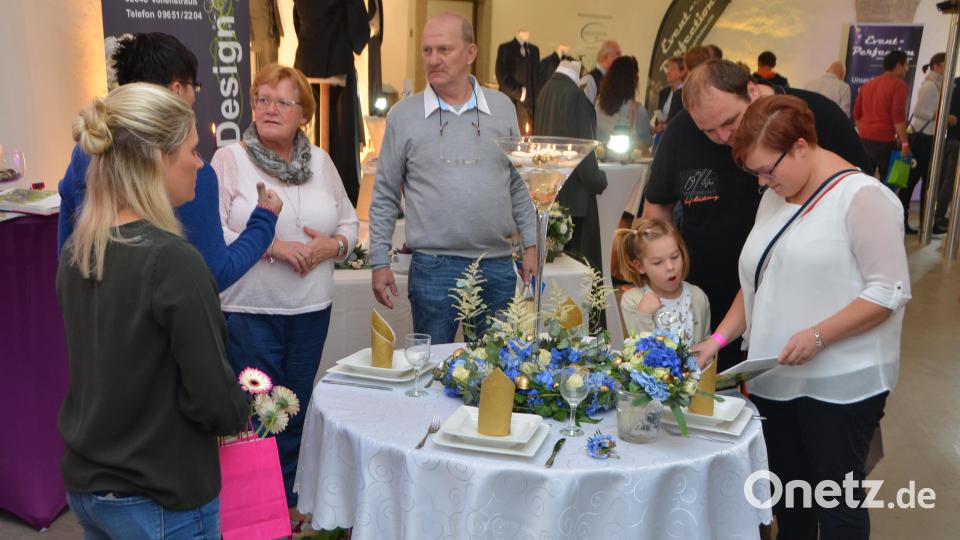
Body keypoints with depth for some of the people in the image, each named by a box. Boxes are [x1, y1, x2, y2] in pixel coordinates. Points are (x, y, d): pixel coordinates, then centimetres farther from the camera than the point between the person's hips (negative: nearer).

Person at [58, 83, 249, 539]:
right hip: (160, 501, -7)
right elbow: (212, 398, -21)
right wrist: (240, 413, -1)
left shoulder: (75, 251, -2)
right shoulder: (171, 259, -25)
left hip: (84, 484, 7)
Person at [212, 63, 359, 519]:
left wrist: (332, 246, -9)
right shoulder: (229, 159, -5)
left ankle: (289, 502, 32)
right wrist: (272, 246, -20)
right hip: (249, 311, -4)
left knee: (296, 412, 15)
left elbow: (349, 221, 12)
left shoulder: (320, 161, 8)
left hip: (311, 310, 5)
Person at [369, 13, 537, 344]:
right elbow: (385, 197, 3)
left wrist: (530, 244, 7)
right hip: (433, 267, -2)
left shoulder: (502, 108, 6)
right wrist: (380, 261, -1)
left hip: (498, 266, 2)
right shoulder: (403, 116, 0)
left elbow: (518, 186, 12)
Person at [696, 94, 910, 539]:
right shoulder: (775, 198, 12)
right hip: (775, 379, 7)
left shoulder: (861, 196, -11)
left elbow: (890, 292, -15)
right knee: (785, 491, 15)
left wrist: (818, 335, -21)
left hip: (841, 382, -7)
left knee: (836, 501, 2)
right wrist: (719, 339, 8)